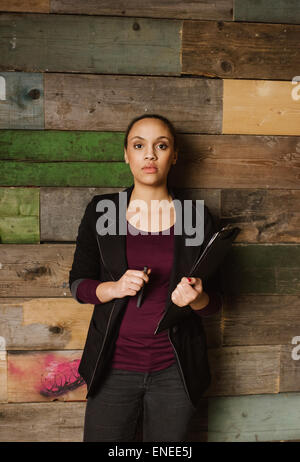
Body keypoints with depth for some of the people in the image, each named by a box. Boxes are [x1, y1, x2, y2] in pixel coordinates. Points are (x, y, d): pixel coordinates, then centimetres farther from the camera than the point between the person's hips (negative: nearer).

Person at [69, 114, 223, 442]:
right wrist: (114, 288, -17)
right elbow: (78, 284, 3)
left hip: (175, 369, 0)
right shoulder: (101, 210, -1)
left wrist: (196, 298, -21)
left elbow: (214, 302, 2)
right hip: (114, 365, 0)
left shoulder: (198, 218, -2)